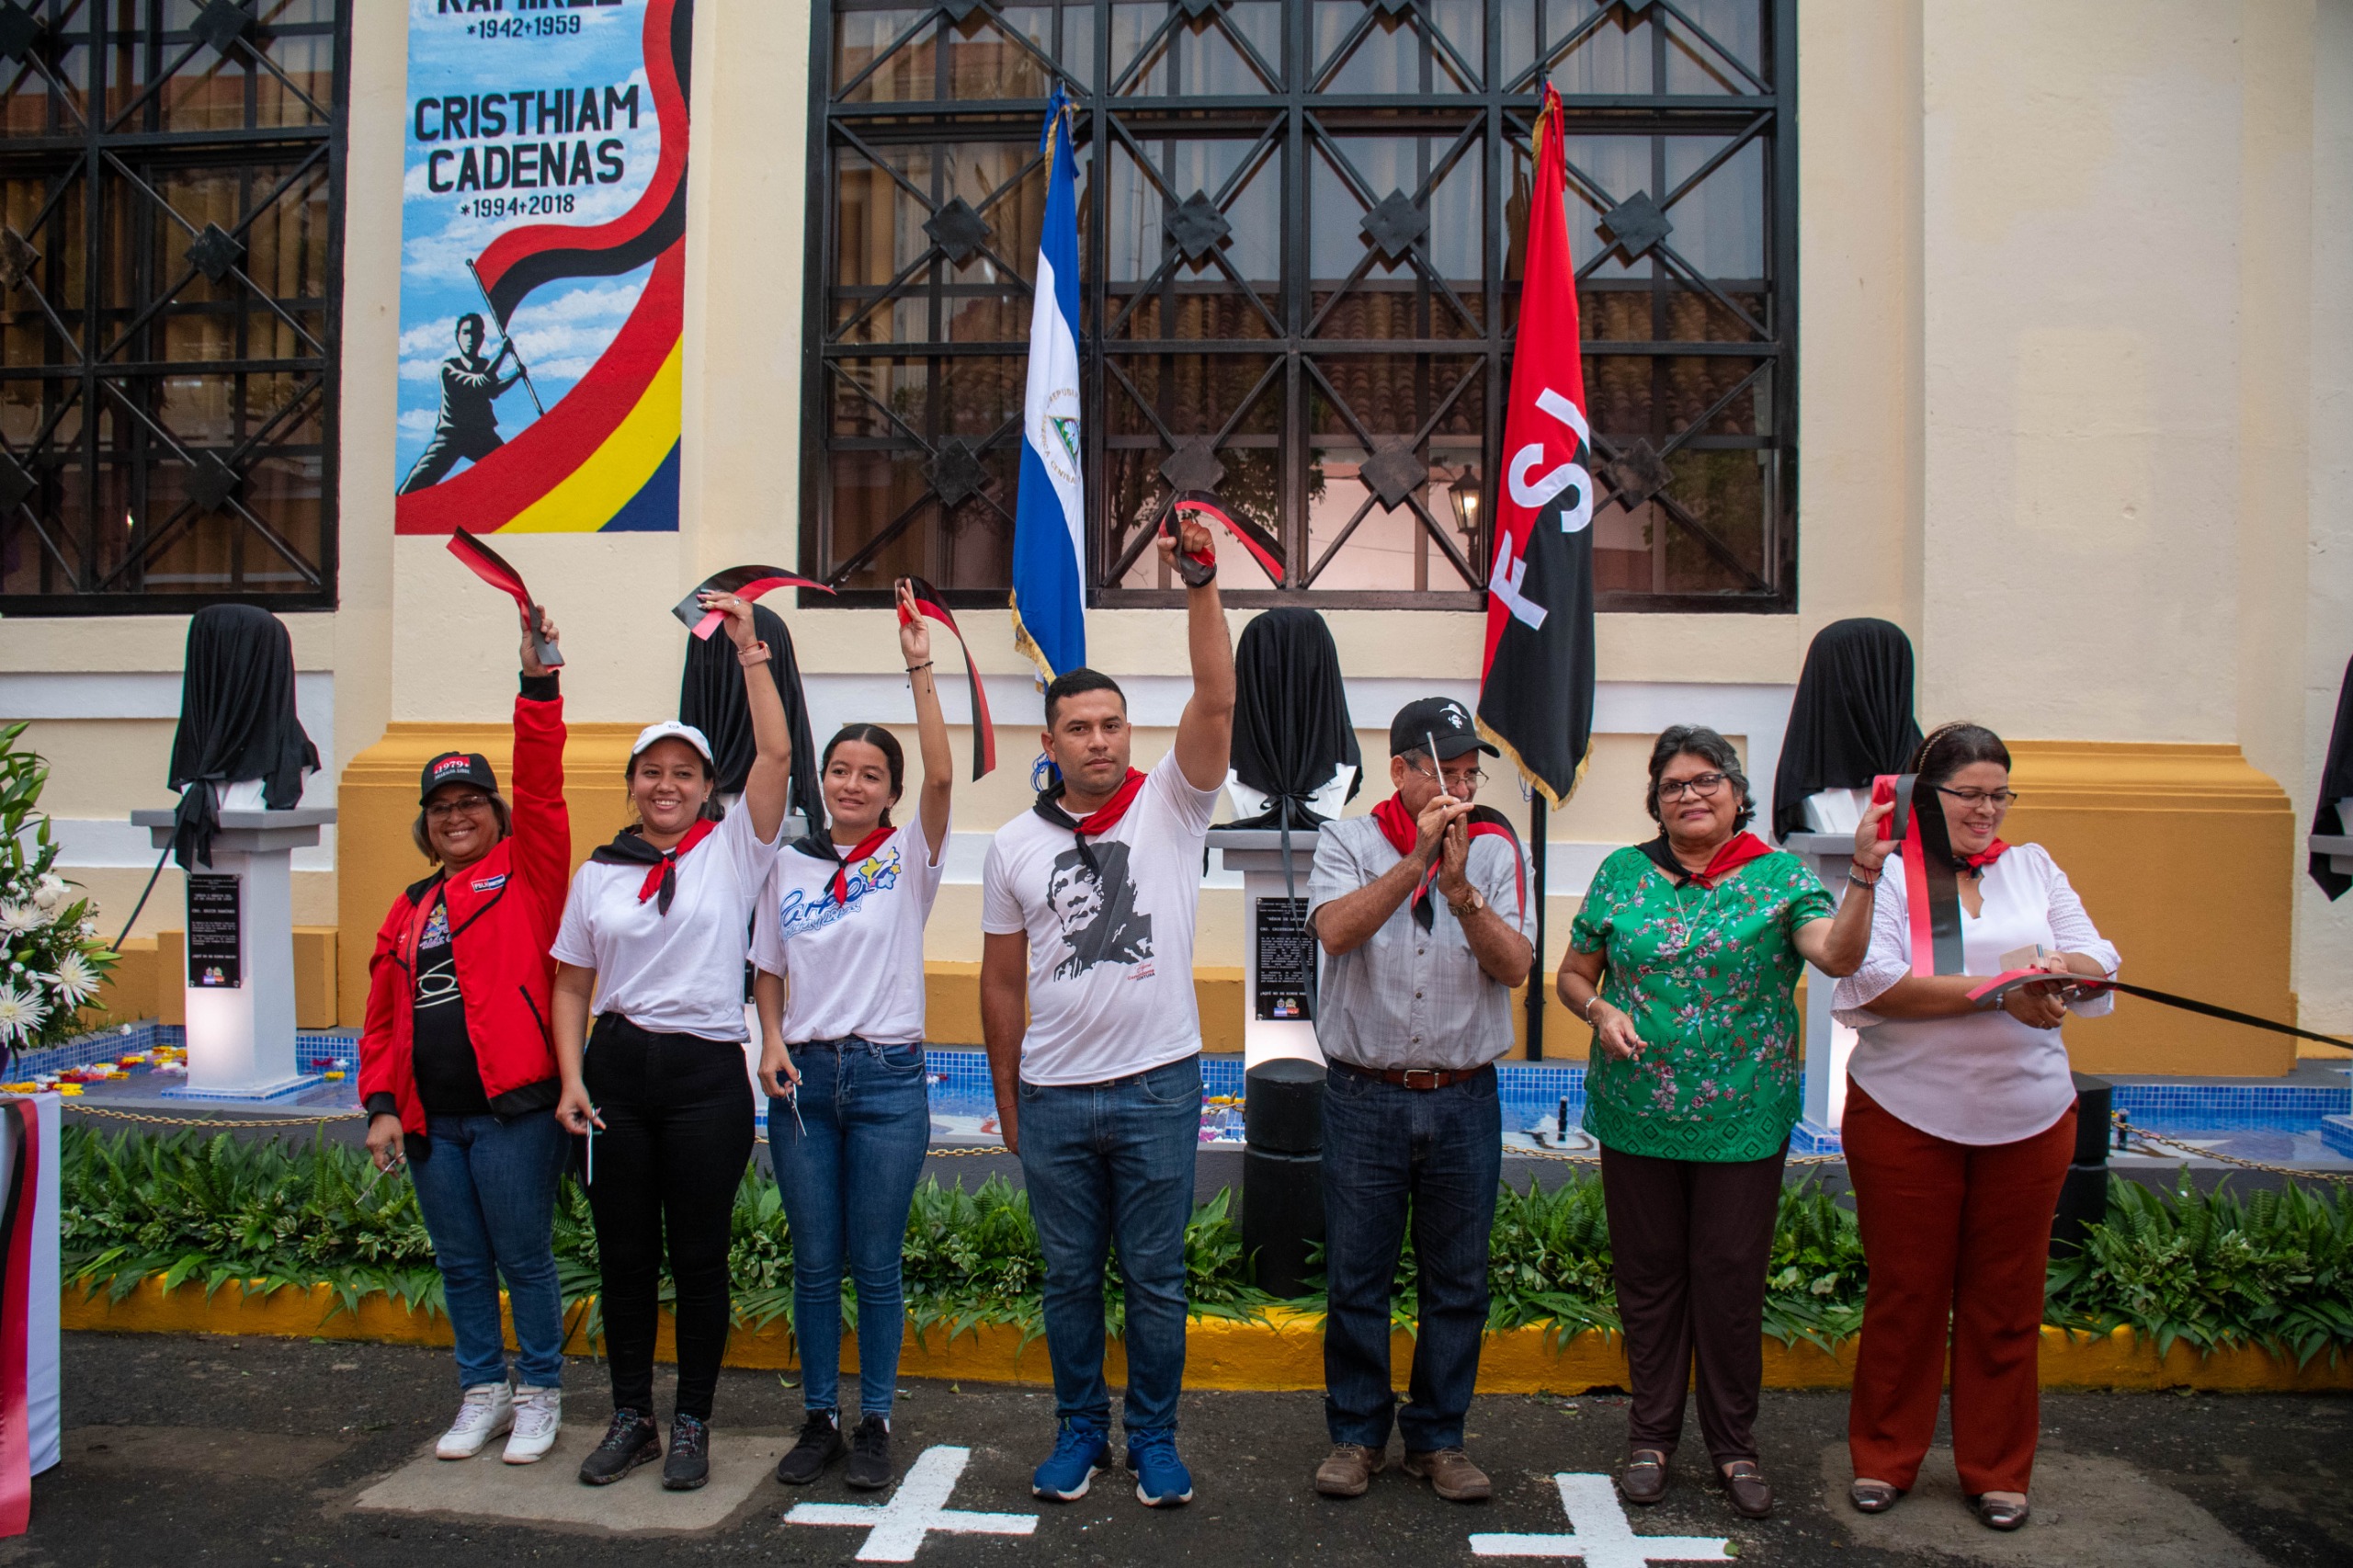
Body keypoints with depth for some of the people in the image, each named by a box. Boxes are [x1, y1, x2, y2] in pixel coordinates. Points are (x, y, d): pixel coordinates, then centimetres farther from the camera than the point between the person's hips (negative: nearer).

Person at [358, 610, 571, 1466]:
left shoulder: (525, 872, 0)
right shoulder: (409, 909, 14)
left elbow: (540, 786, -13)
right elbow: (383, 1016, 15)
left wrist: (538, 685, -20)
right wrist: (381, 1104, 6)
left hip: (512, 1108, -5)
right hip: (430, 1118, 5)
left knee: (525, 1258, 3)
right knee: (461, 1264, 14)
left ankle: (540, 1394, 19)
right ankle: (484, 1391, 29)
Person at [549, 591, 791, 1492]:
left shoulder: (733, 850, 1)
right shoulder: (598, 874, 10)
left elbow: (777, 755, -11)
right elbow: (572, 985, 13)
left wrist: (749, 649, -12)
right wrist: (572, 1078, 1)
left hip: (707, 1073, -3)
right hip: (616, 1068, 3)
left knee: (698, 1256, 4)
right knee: (624, 1255, 10)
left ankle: (692, 1424, 19)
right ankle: (630, 1418, 25)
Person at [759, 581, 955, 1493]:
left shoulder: (909, 856, -1)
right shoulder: (791, 864, 9)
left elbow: (942, 778, -18)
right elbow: (767, 970, 16)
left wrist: (920, 669, -21)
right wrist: (773, 1040, -2)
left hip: (888, 1076, -3)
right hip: (802, 1075, 3)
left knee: (875, 1265, 4)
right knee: (814, 1264, 9)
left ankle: (874, 1424, 18)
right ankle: (819, 1419, 23)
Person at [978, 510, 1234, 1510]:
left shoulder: (1171, 806, -3)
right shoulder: (1015, 846, 3)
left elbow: (1217, 701, -19)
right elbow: (1001, 984, 9)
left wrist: (1201, 585, -29)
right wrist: (1006, 1102, 10)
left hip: (1157, 1087, -2)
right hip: (1053, 1095, 2)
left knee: (1155, 1279, 9)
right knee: (1069, 1278, 14)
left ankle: (1152, 1438, 25)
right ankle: (1080, 1429, 31)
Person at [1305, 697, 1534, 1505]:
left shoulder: (1496, 848, 2)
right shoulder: (1348, 840, -1)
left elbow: (1514, 966, -8)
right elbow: (1335, 931, -19)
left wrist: (1459, 885, -22)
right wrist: (1418, 857, -25)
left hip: (1463, 1102, 2)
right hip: (1364, 1097, -1)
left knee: (1458, 1282, 11)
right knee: (1356, 1279, 8)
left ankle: (1437, 1437, 28)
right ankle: (1357, 1433, 26)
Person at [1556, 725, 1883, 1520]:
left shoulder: (1778, 875, -2)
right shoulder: (1622, 873, 3)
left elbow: (1838, 954, -18)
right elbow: (1573, 975, 9)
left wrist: (1865, 874, -32)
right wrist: (1600, 1011, -11)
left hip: (1744, 1120, -1)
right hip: (1636, 1117, 1)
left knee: (1732, 1279, 8)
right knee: (1648, 1274, 11)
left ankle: (1733, 1445, 26)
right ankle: (1652, 1435, 28)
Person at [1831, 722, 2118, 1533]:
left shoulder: (2034, 867, 11)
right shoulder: (1886, 872, -3)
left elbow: (2097, 964, 4)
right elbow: (1876, 982, -17)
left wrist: (2055, 970, -19)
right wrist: (2000, 992, -22)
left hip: (2027, 1117, 3)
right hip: (1907, 1115, -3)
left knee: (2007, 1296, 10)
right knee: (1905, 1291, 7)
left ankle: (1998, 1471, 25)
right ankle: (1883, 1460, 23)